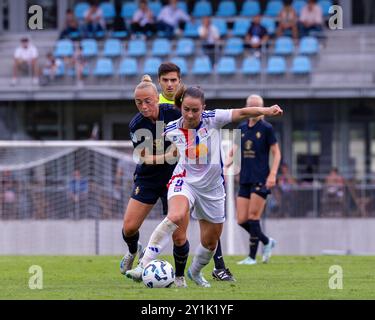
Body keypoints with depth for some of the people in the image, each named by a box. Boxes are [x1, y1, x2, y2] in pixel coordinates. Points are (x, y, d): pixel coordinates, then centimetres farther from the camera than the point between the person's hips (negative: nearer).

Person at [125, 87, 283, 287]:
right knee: (175, 216, -35)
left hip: (212, 188, 2)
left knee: (210, 242, 13)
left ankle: (195, 272, 45)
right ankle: (144, 266, -39)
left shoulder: (212, 119, -13)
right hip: (185, 181, -2)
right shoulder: (172, 130, -7)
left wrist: (265, 111, -40)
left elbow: (241, 113, -26)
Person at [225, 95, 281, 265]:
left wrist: (273, 174, -14)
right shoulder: (241, 128, 11)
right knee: (242, 220, 1)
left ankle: (252, 256, -2)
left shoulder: (266, 128, -4)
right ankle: (267, 242, 23)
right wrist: (229, 162, 0)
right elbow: (236, 149, 19)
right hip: (245, 179, 6)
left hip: (261, 179, -6)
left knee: (253, 217, -9)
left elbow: (276, 153, -3)